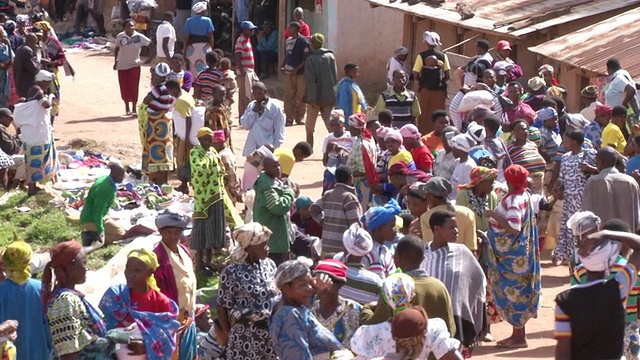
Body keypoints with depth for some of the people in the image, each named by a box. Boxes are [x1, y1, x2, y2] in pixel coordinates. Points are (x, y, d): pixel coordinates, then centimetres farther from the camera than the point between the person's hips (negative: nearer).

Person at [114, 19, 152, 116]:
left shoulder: (139, 37, -10)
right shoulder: (120, 37, -7)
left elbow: (150, 43, -3)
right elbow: (117, 49, 6)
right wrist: (115, 61, 8)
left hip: (135, 65, -1)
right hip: (122, 65, 1)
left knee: (133, 87, -5)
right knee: (124, 87, 6)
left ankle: (134, 108, 8)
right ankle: (127, 108, 24)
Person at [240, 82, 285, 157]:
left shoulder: (275, 108, -8)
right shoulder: (251, 106, 6)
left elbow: (279, 131, -6)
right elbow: (245, 125, 0)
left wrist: (275, 148, -10)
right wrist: (254, 111, -11)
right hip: (252, 149, 5)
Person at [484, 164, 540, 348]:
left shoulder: (513, 200, -23)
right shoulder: (525, 195, 6)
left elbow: (514, 228, -31)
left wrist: (494, 215, -23)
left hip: (511, 256, -10)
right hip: (520, 254, 10)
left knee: (513, 292, -1)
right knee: (518, 292, 16)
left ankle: (519, 337, 5)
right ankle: (518, 333, 24)